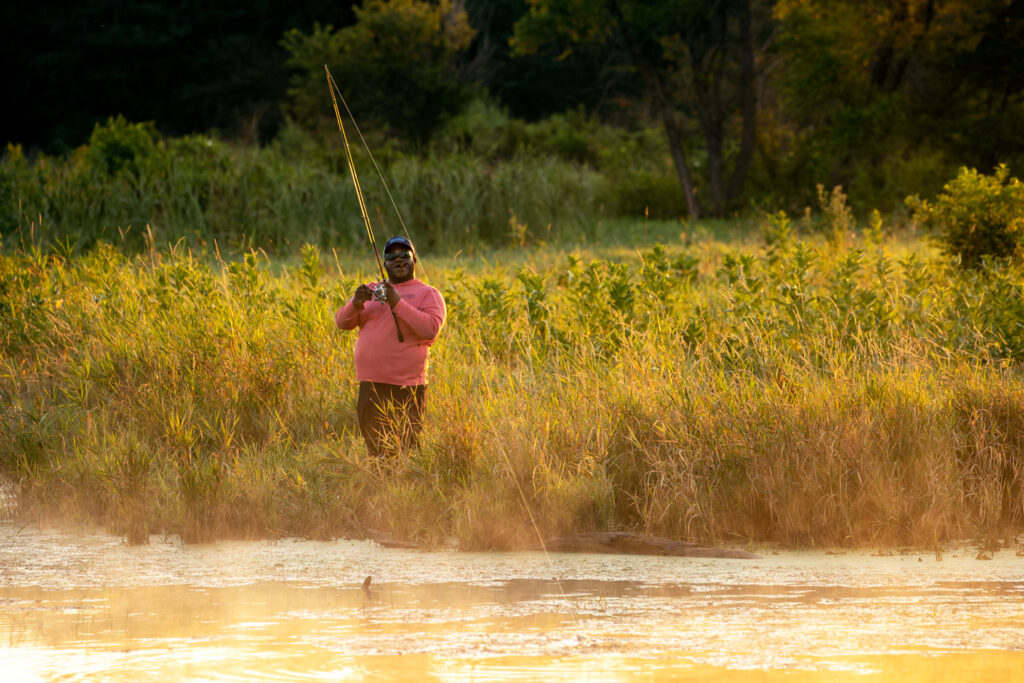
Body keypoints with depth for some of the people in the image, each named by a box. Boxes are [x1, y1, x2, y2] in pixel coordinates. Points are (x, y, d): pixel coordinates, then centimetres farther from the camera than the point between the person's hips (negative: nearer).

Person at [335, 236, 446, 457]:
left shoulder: (428, 294, 4)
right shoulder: (372, 290, 18)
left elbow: (431, 328, -13)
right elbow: (342, 321, 12)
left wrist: (398, 303, -19)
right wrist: (355, 304, -10)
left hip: (406, 389, -5)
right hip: (370, 387, 5)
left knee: (405, 452, -8)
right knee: (375, 451, 7)